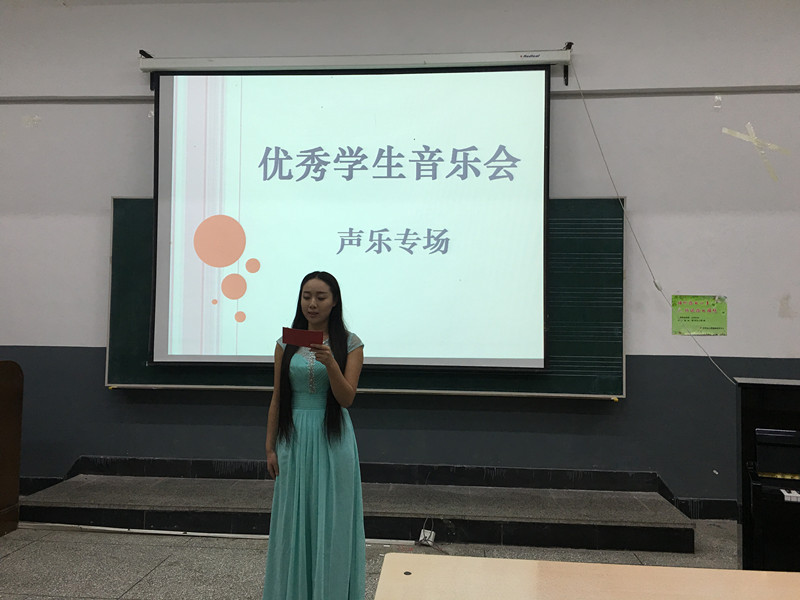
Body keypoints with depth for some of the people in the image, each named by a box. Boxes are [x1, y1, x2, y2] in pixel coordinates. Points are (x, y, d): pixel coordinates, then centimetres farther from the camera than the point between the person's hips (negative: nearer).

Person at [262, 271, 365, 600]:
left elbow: (347, 398, -10)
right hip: (294, 437, 3)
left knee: (331, 523, 5)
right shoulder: (287, 342, 5)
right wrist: (270, 447, 6)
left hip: (332, 439, -2)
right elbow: (277, 397, 7)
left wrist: (330, 363, -27)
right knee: (294, 521, 11)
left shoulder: (349, 343, -3)